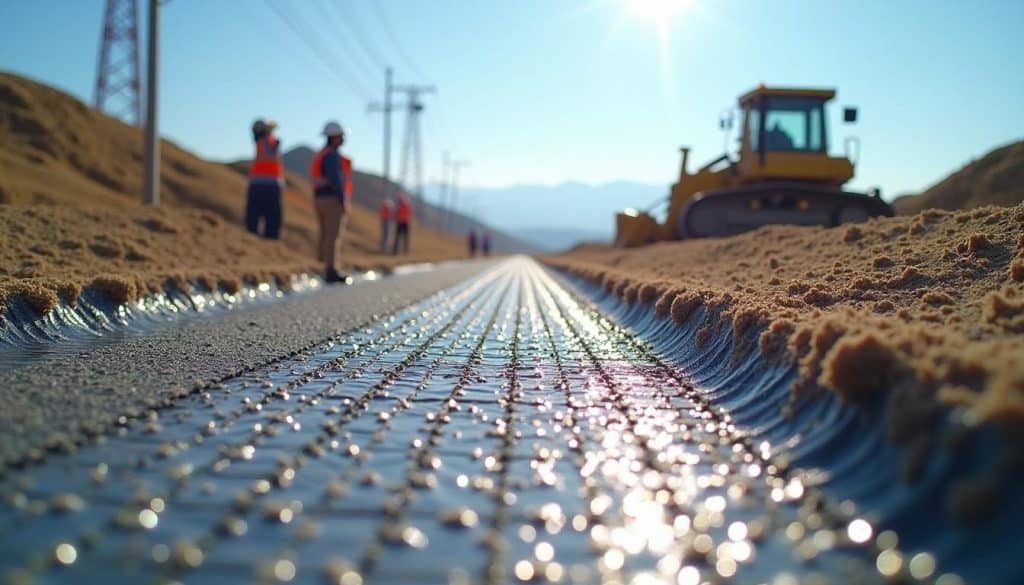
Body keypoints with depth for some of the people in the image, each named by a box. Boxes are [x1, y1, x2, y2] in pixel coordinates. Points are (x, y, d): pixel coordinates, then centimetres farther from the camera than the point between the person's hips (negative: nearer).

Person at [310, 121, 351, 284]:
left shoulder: (320, 155, 19)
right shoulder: (332, 155, -13)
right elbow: (335, 179, -21)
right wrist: (343, 202, -19)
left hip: (321, 200, 10)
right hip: (333, 200, -10)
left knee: (325, 236, 12)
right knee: (333, 236, -9)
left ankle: (327, 271, 15)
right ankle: (331, 272, -11)